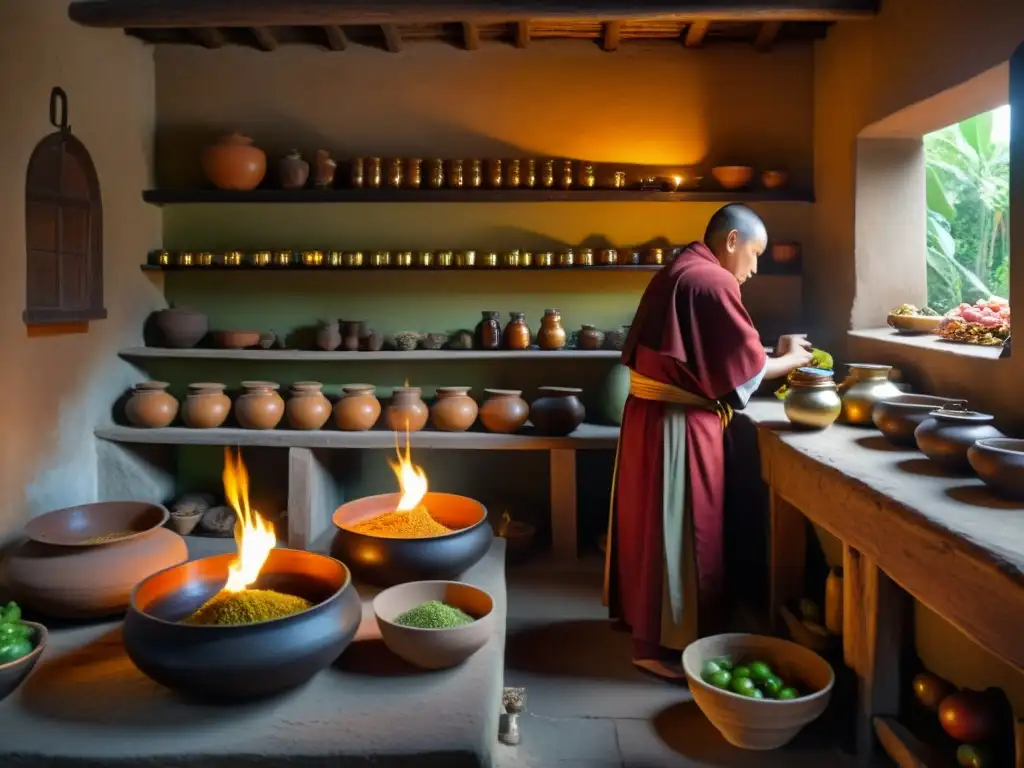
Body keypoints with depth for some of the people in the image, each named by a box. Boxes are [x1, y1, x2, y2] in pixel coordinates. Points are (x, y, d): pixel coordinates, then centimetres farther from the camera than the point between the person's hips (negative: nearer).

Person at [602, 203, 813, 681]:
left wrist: (771, 357, 14)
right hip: (678, 423, -10)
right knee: (678, 527, 1)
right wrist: (791, 359, 6)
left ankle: (650, 625, 32)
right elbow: (746, 366, -12)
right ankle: (663, 643, 13)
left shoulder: (676, 273, 15)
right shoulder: (712, 281, -15)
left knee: (658, 523, 18)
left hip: (652, 412, 10)